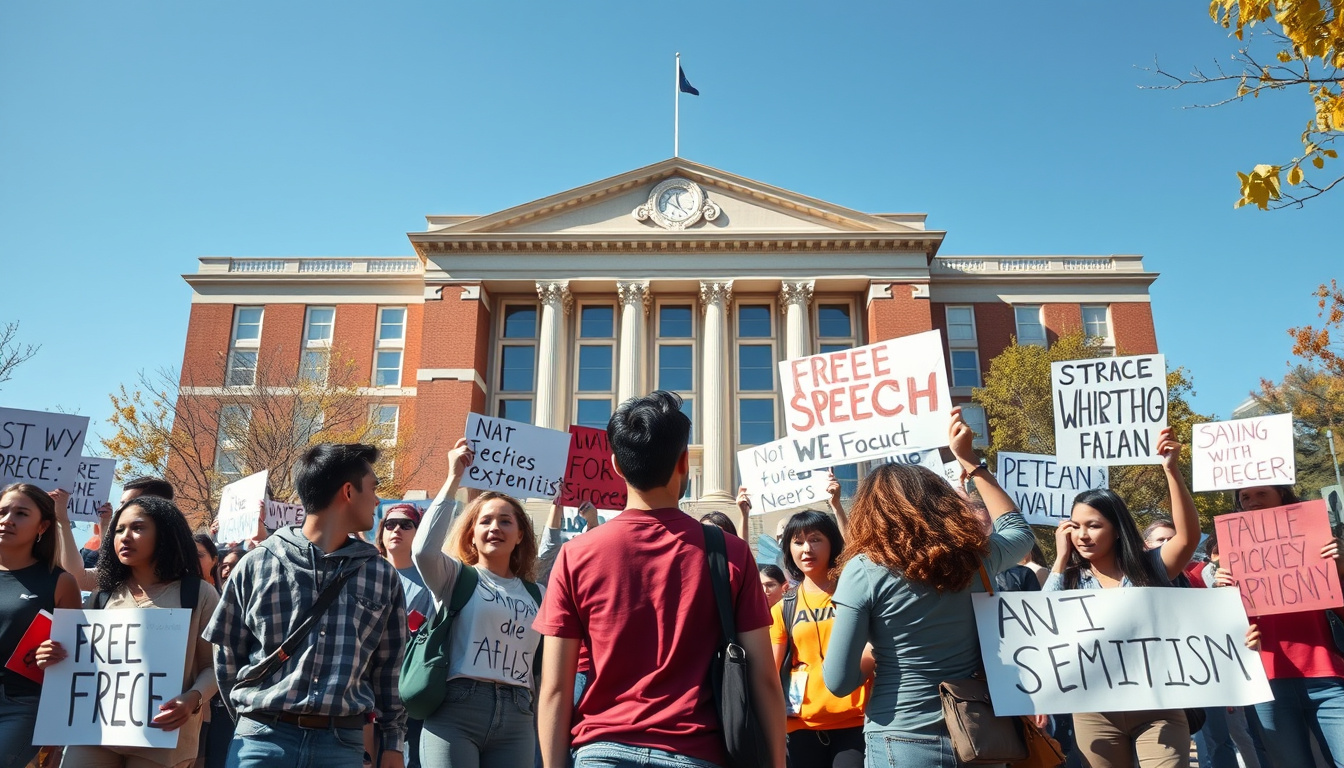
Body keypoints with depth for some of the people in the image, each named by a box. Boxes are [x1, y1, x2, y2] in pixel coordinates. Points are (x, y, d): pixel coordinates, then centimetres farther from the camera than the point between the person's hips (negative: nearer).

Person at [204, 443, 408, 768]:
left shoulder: (383, 575, 5)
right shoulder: (256, 564, 0)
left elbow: (389, 669, 9)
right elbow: (227, 655, 9)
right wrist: (254, 719, 11)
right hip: (262, 739, -1)